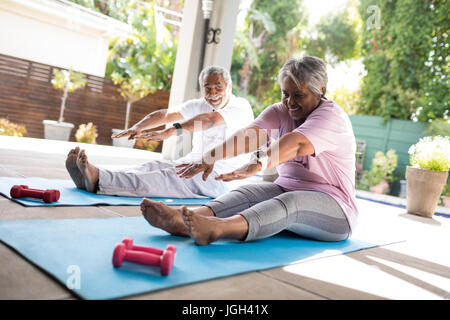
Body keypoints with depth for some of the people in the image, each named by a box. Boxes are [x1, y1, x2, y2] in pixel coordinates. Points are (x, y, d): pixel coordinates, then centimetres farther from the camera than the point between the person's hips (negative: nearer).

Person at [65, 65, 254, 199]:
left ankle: (98, 180, -50)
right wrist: (138, 127, -17)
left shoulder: (242, 107, -5)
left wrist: (170, 132, -39)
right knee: (154, 166, -22)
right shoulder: (198, 106, 17)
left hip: (218, 175, -6)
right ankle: (89, 178, -39)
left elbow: (210, 120, -25)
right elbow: (165, 114, 2)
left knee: (169, 177, -32)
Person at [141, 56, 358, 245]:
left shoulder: (332, 116, -14)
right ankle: (181, 220, -47)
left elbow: (295, 144, -35)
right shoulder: (279, 113, 4)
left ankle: (217, 228, -61)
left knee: (291, 202, -37)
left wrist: (257, 165, -51)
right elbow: (251, 134, -16)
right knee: (249, 193, -24)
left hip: (334, 208, -5)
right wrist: (211, 157, -34)